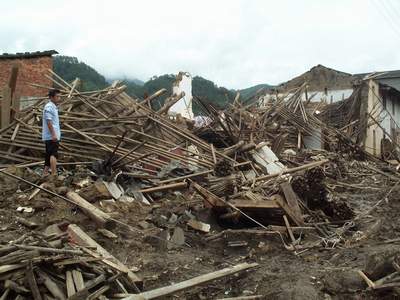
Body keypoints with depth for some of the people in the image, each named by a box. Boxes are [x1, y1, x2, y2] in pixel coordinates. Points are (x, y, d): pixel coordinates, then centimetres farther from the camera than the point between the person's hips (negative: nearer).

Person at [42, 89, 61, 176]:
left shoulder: (54, 107, 20)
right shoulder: (49, 107, -12)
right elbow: (49, 121, -20)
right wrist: (53, 134, -24)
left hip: (52, 136, 10)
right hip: (51, 136, -10)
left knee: (49, 155, 13)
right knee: (54, 154, -16)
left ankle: (45, 172, 19)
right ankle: (54, 174, -21)